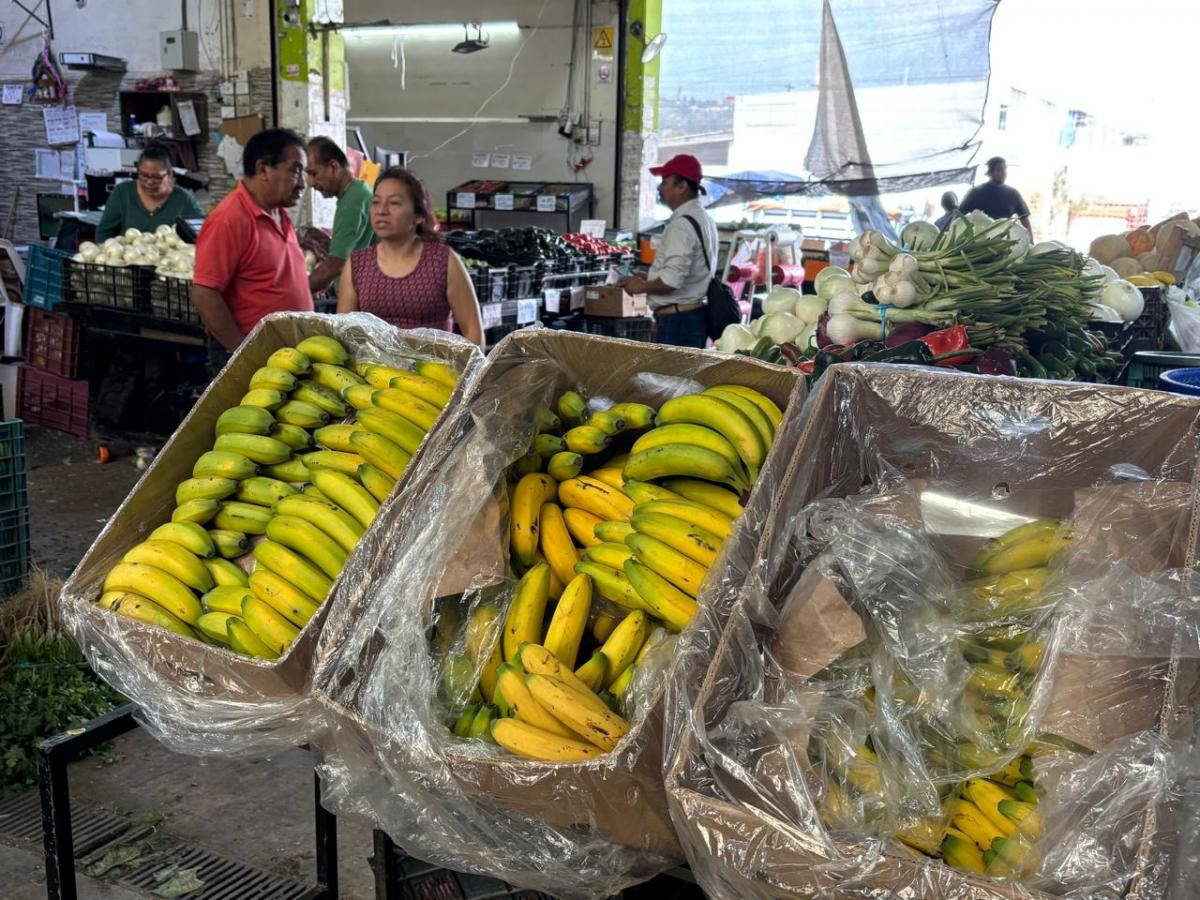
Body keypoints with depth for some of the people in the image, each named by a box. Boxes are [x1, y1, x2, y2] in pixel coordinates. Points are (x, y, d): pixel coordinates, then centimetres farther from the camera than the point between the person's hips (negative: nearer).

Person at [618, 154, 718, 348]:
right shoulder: (702, 218, 15)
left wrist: (642, 286, -8)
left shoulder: (681, 224, -16)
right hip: (696, 313, 10)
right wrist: (650, 277, 16)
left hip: (678, 319, -10)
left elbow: (672, 280, -24)